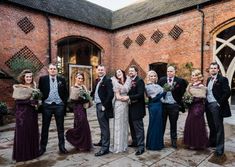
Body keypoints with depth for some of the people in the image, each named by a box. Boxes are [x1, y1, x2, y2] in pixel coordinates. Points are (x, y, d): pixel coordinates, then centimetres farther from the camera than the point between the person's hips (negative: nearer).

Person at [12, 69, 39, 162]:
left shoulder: (33, 87, 9)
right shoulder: (18, 87, -5)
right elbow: (17, 100, -14)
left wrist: (35, 101, -10)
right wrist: (29, 101, -20)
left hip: (32, 113, 4)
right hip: (22, 113, -4)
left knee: (33, 132, 9)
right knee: (22, 132, 2)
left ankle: (33, 152, 23)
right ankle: (22, 154, 15)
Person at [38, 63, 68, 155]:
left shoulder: (62, 80, 5)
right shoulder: (43, 79, 2)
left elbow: (65, 92, 8)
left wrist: (64, 102, 0)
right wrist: (41, 101, -2)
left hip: (59, 105, 1)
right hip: (47, 105, 0)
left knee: (60, 127, 8)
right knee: (45, 127, 8)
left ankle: (61, 146, 19)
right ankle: (42, 147, 22)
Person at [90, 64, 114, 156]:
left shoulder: (107, 80, -12)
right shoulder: (98, 80, 14)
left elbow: (110, 94, -20)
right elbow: (95, 91, 22)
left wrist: (104, 105, -19)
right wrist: (92, 94, 3)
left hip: (103, 106, -8)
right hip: (98, 105, 8)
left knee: (105, 127, -2)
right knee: (102, 126, 21)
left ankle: (105, 148, 5)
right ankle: (102, 141, 38)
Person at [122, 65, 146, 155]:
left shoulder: (139, 81, -12)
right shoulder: (129, 81, 12)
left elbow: (140, 94, -20)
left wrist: (129, 97, -24)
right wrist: (126, 97, -5)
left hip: (137, 108, -8)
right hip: (130, 108, 8)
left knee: (139, 127, -2)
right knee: (132, 127, 18)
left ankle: (141, 146, 7)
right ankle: (135, 142, 33)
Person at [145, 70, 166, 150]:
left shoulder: (157, 85, 13)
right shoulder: (148, 86, -8)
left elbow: (161, 94, 9)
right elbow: (154, 98, -16)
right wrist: (164, 92, -14)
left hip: (159, 106, 7)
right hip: (153, 106, -7)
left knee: (159, 124, 14)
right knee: (154, 125, 1)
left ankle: (159, 143, 29)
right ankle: (153, 144, 16)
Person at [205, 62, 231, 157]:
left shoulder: (222, 79, -8)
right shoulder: (209, 79, 14)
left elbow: (227, 93, -14)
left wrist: (219, 103, -16)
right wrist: (205, 102, 7)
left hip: (216, 106, -7)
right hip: (208, 105, 7)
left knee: (219, 127, 1)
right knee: (211, 126, 18)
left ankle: (219, 148, 10)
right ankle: (212, 142, 32)